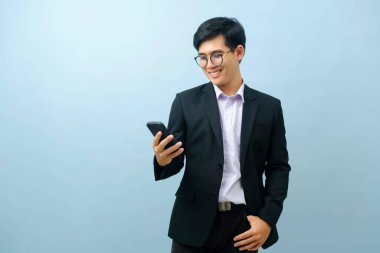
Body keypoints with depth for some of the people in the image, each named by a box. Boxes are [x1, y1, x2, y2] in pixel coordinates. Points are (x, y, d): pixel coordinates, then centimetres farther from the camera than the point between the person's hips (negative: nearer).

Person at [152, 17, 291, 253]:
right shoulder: (186, 102, -1)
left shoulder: (269, 107, 2)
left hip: (244, 224, 1)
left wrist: (268, 218, -5)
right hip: (195, 223, 0)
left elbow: (279, 167, 4)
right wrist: (163, 160, -23)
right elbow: (176, 162, -1)